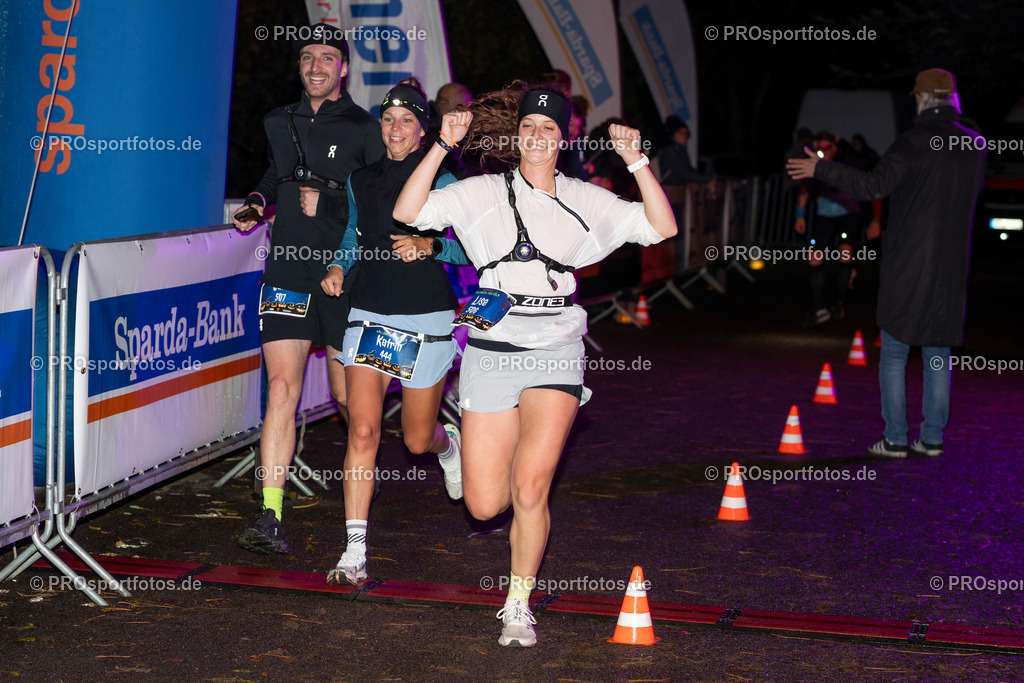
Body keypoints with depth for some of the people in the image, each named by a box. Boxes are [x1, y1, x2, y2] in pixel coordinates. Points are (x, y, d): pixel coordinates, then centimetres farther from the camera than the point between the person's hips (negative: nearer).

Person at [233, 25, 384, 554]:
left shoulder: (362, 129, -1)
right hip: (288, 272, 3)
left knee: (348, 398, 6)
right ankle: (270, 519, -13)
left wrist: (326, 201, -17)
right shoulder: (281, 123, 13)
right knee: (281, 390, -10)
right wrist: (257, 202, 13)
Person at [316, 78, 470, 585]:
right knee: (362, 429, -12)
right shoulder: (360, 181, 8)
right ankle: (354, 553, -11)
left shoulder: (442, 181, -4)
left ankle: (449, 445, 49)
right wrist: (338, 267, 6)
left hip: (427, 319, -2)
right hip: (370, 315, 2)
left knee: (417, 440, 9)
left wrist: (429, 246, -21)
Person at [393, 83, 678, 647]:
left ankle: (519, 605, 4)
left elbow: (662, 226, 2)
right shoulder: (484, 193, 4)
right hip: (491, 352, 1)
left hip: (556, 355, 0)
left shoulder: (585, 201, 7)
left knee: (529, 487, -16)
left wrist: (636, 161, -8)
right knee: (484, 505, 1)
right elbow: (407, 212, -5)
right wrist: (444, 145, -11)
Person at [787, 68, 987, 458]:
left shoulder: (914, 142, -13)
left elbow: (874, 185, -21)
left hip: (907, 263, -5)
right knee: (938, 353, 11)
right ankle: (932, 438, 11)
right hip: (951, 265, 5)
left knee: (894, 352, 3)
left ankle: (895, 439, 1)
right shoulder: (973, 145, 5)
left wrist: (821, 169, -15)